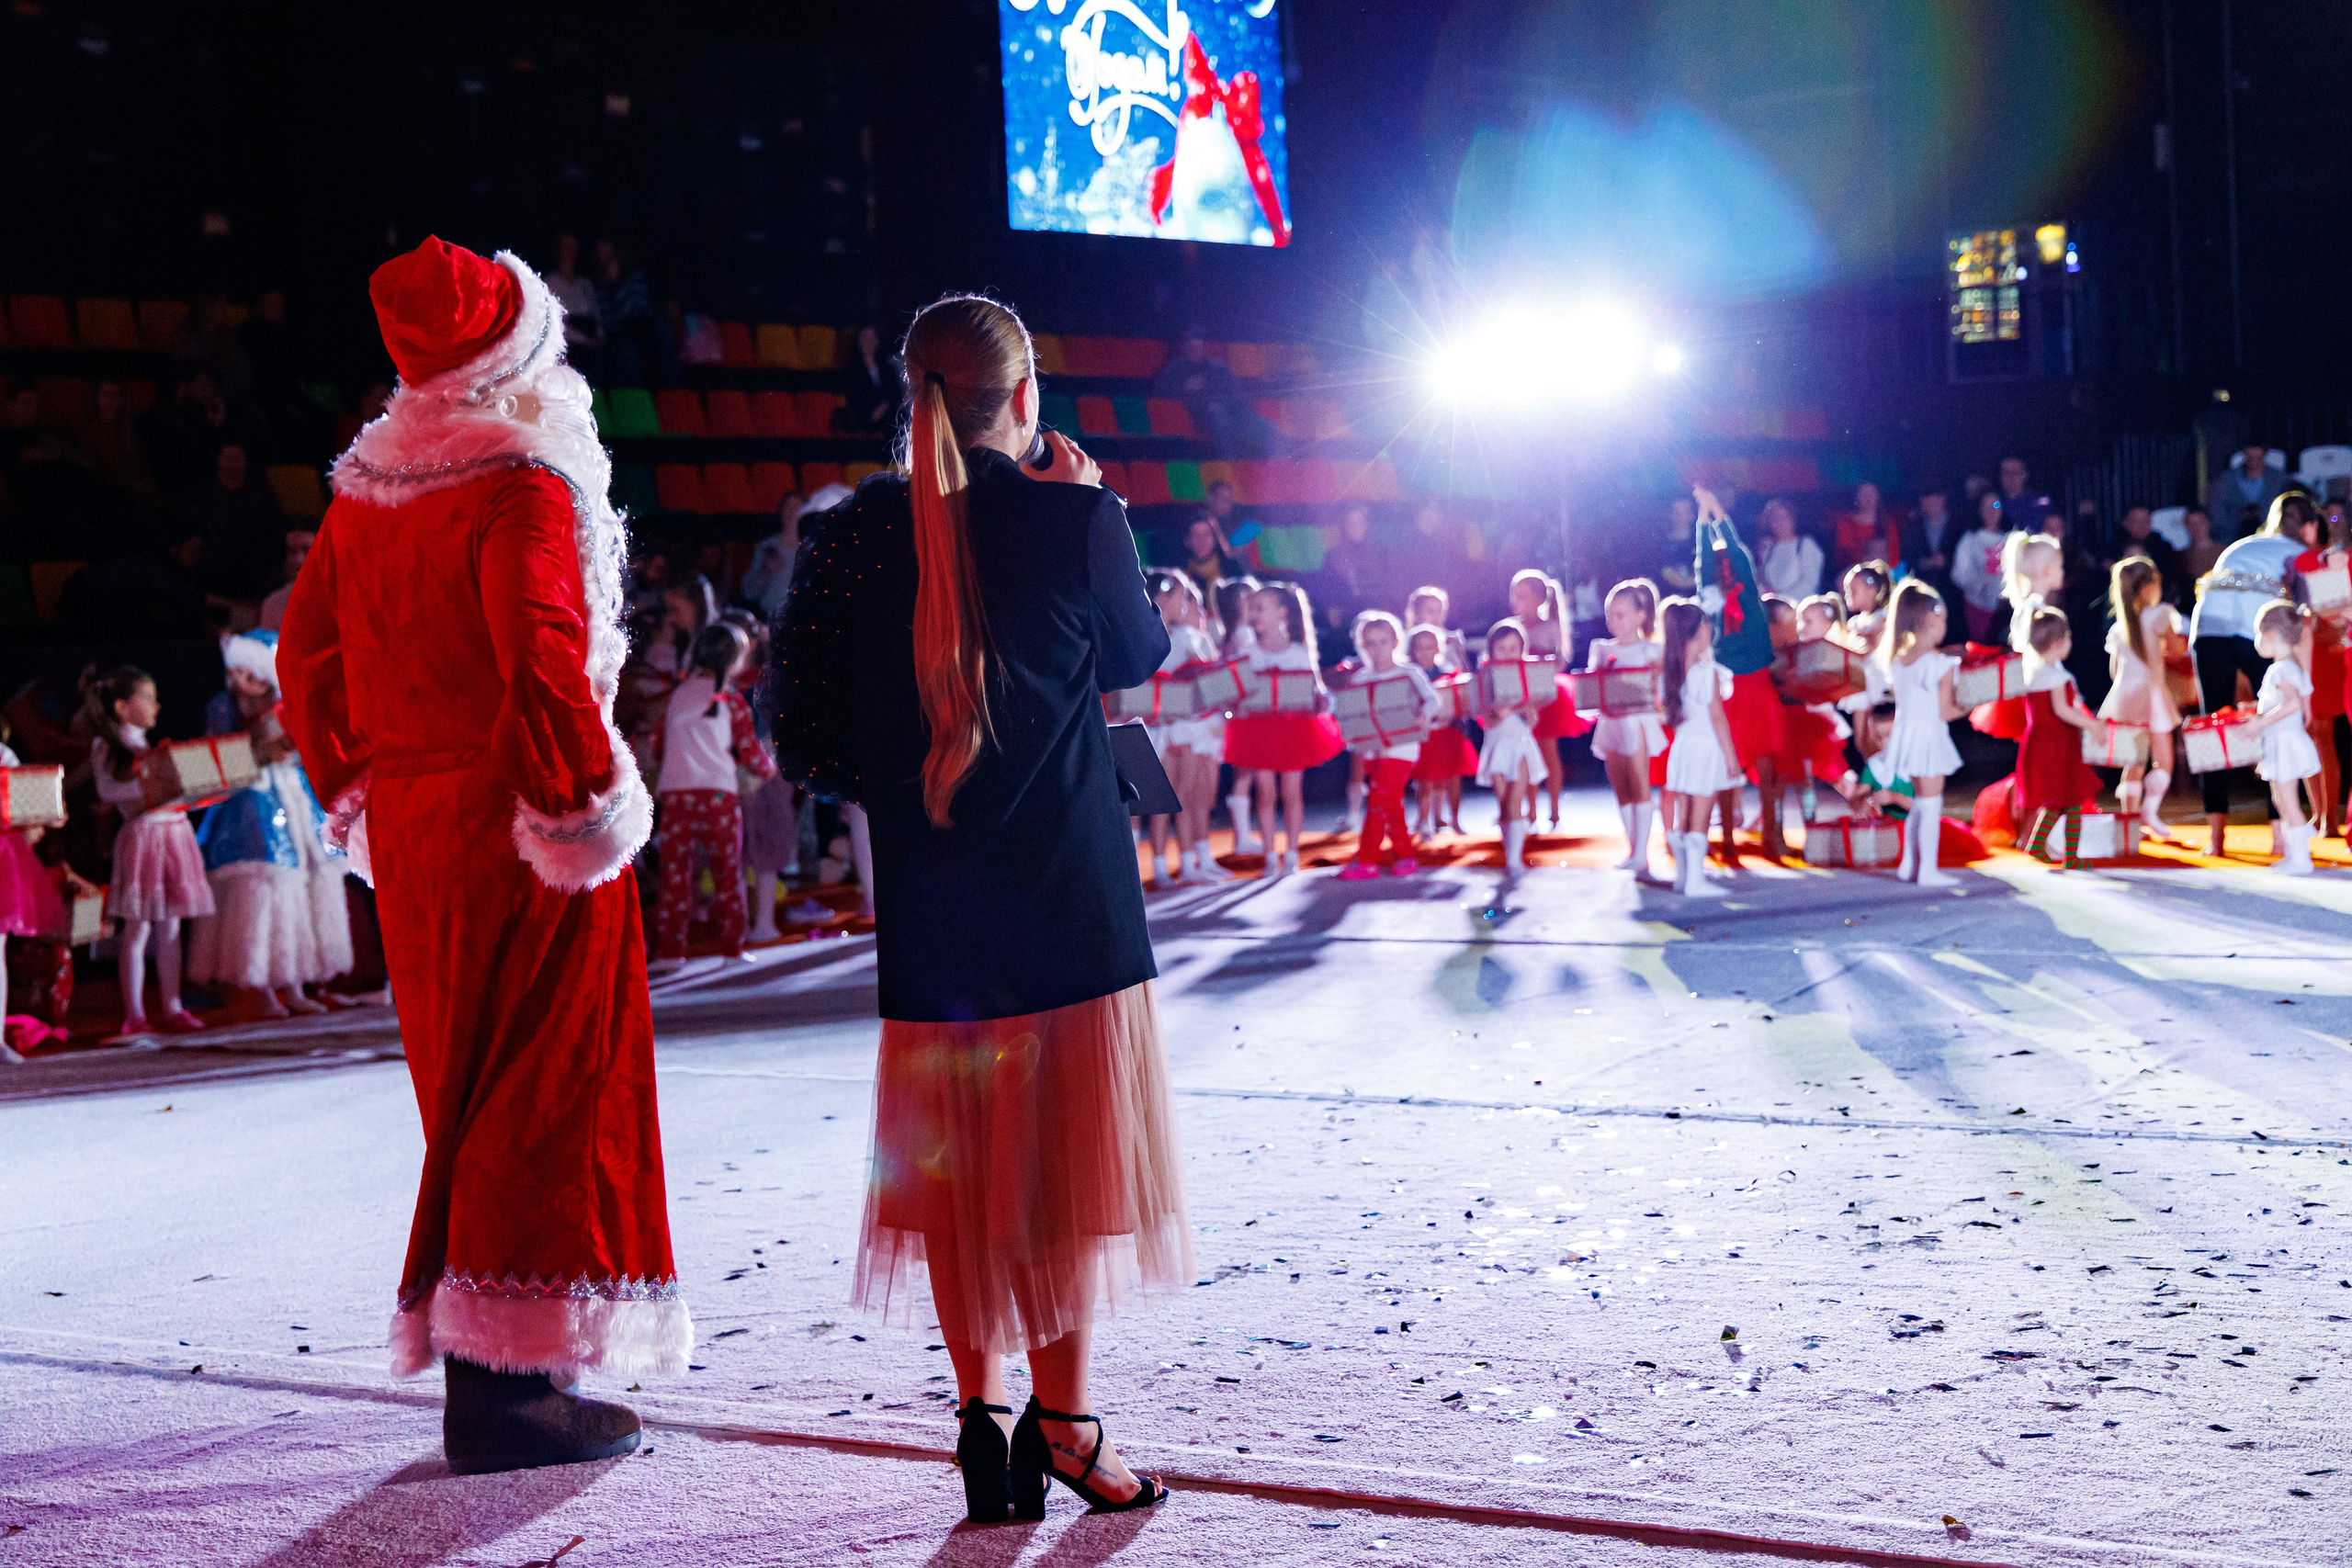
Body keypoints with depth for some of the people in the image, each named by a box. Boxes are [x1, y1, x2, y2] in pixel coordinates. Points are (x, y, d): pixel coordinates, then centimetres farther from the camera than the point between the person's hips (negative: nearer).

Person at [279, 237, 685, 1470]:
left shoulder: (363, 490, 11)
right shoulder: (524, 487, -14)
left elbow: (306, 655, 15)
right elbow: (543, 658, -26)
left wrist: (359, 791, 20)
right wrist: (589, 799, -17)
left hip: (408, 827, 8)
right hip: (520, 831, -8)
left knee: (469, 1088, 16)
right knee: (545, 1089, -2)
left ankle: (475, 1367, 23)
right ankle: (509, 1379, -1)